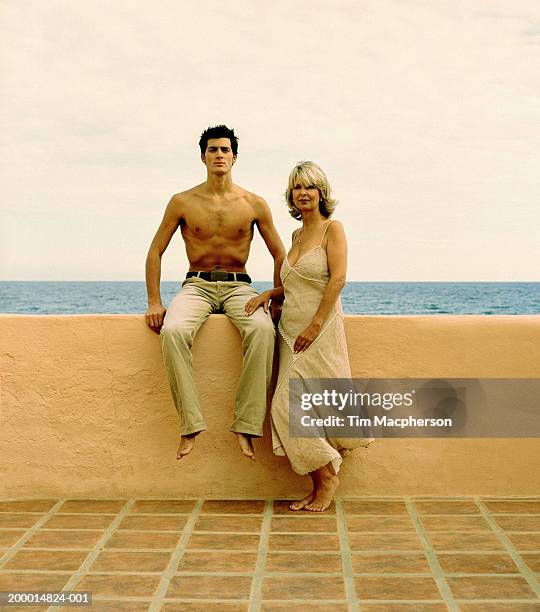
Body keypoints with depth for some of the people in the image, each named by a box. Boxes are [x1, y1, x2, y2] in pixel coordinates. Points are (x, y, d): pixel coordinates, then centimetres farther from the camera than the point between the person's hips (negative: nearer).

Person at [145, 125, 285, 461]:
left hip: (238, 285, 0)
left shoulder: (254, 204, 4)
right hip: (197, 285, 0)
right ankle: (191, 426, -27)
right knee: (173, 330, -34)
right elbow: (155, 252, 7)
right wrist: (154, 302, -2)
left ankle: (247, 426, -28)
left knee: (263, 329, -34)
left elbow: (280, 255, 10)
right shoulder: (183, 202, 4)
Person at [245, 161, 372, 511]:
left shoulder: (332, 228, -4)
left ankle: (327, 476, 8)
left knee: (295, 405, -10)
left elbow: (337, 279, -14)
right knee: (290, 407, 1)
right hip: (291, 330, 7)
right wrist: (270, 293, 8)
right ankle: (320, 484, 12)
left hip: (320, 330, -7)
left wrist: (315, 325, -19)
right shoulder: (297, 235, 18)